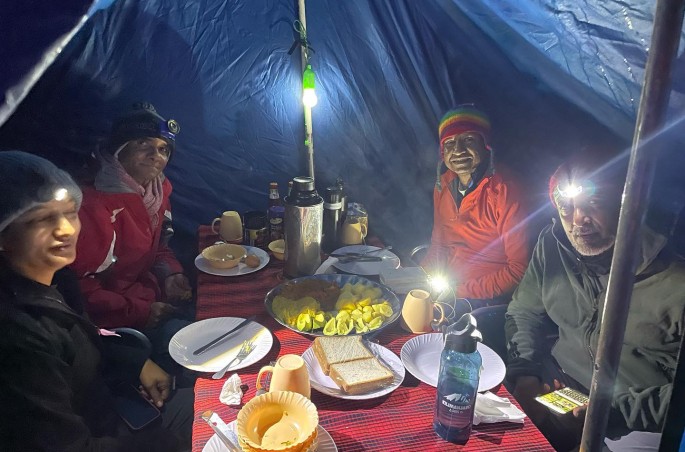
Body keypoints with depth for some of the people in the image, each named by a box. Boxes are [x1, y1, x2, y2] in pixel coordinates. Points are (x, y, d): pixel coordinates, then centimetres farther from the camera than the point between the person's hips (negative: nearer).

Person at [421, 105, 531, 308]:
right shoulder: (443, 185, 2)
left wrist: (462, 291, -18)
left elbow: (519, 268, -17)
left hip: (489, 300, -6)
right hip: (446, 285, 6)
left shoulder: (504, 191, -18)